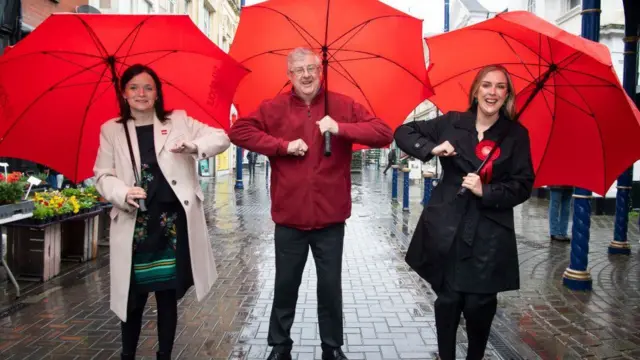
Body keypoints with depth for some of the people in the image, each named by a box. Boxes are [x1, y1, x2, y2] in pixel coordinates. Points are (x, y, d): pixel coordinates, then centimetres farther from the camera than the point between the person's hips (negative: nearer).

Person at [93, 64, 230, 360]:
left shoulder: (179, 121, 8)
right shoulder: (111, 130, 8)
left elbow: (221, 139, 5)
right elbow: (102, 176, 6)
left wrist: (194, 146, -16)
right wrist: (122, 193, -15)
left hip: (173, 223, 0)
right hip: (134, 226, 0)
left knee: (168, 296, 9)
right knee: (133, 298, 6)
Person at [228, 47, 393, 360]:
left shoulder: (343, 106, 0)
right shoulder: (274, 108, 1)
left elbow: (385, 134, -5)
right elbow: (238, 131, -6)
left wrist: (341, 128, -20)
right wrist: (283, 145, -15)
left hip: (330, 217, 0)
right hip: (289, 217, 0)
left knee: (330, 288, 13)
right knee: (285, 286, 15)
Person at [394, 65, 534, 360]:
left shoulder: (516, 134, 3)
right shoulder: (452, 122, 4)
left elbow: (523, 186, 0)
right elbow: (403, 133, 7)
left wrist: (486, 191, -14)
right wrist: (431, 148, -9)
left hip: (489, 234, 0)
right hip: (446, 227, 0)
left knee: (478, 303, -1)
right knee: (448, 299, 7)